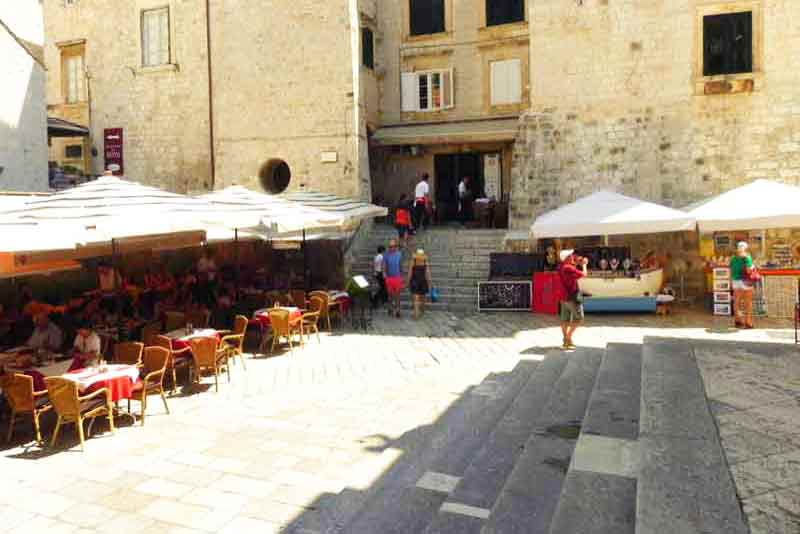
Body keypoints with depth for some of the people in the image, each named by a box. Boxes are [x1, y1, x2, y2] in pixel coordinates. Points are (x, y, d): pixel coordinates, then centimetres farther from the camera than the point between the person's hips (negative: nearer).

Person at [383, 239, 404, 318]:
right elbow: (384, 266, -4)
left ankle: (397, 310, 5)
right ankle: (391, 308, 28)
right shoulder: (386, 255, -2)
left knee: (397, 295, 0)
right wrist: (384, 274, -21)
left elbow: (401, 266, 10)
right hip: (389, 277, 0)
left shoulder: (399, 254, 1)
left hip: (397, 277, 0)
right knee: (390, 294, 9)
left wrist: (402, 276, 14)